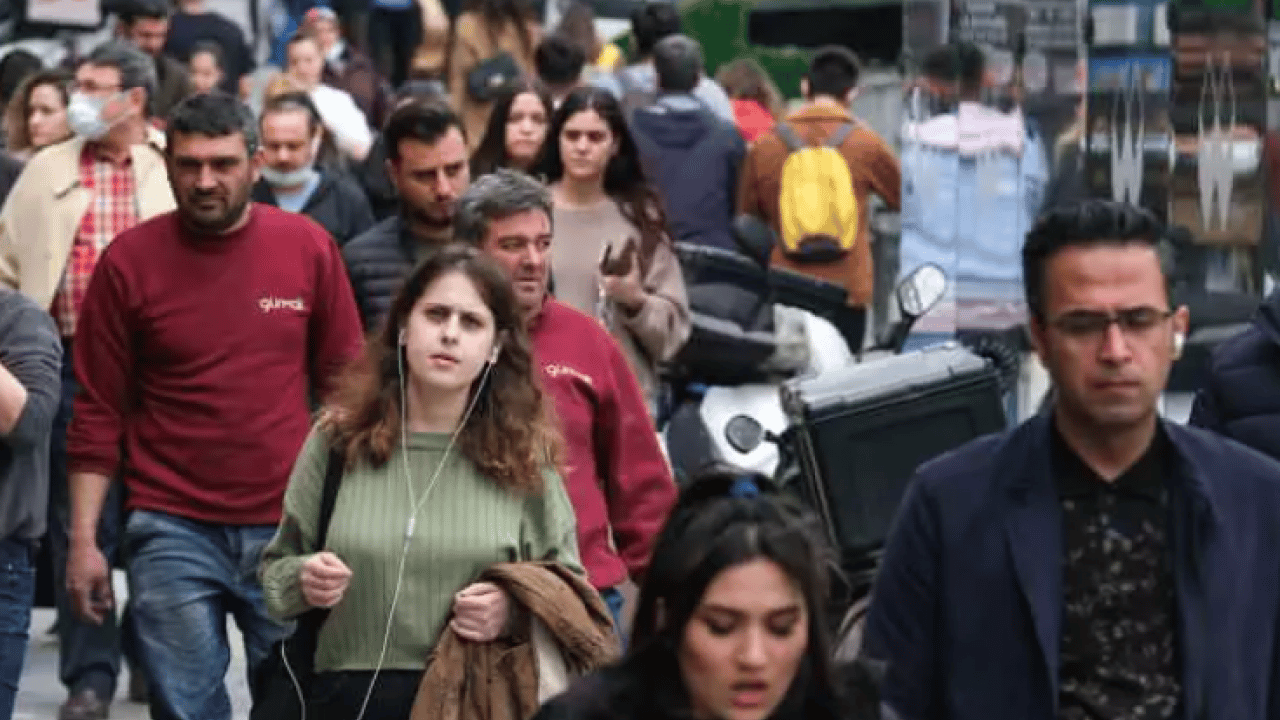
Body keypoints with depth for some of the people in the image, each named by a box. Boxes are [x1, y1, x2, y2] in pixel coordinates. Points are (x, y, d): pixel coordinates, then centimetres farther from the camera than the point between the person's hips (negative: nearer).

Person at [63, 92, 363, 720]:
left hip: (287, 527, 1)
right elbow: (99, 413, 2)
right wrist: (83, 538, -3)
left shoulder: (310, 248, 1)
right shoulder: (128, 262, -1)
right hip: (173, 531, -1)